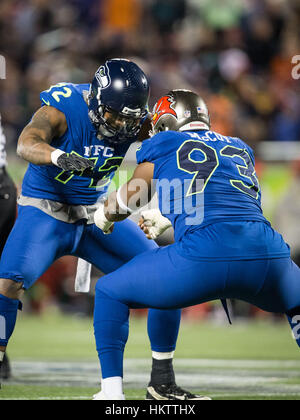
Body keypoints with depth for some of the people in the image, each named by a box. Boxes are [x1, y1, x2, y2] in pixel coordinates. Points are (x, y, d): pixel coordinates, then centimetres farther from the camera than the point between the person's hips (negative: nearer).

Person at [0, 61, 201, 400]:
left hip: (97, 213, 5)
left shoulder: (134, 119, -10)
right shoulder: (62, 108, -25)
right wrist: (60, 157, -62)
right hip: (47, 212, -4)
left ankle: (162, 378, 10)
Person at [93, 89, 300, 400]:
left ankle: (113, 389, 10)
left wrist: (104, 215, 54)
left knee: (110, 293, 18)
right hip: (268, 255, 4)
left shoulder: (163, 145, 18)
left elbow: (128, 199, 32)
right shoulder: (241, 149, 28)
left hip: (203, 259, -3)